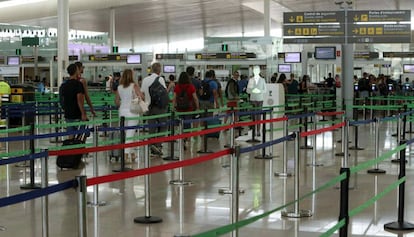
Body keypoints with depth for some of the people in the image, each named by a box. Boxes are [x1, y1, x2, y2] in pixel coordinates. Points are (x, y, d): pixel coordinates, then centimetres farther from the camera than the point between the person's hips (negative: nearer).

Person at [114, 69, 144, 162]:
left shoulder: (119, 87, 3)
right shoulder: (134, 86, -8)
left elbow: (117, 102, 6)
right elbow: (141, 97, -14)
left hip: (122, 111, 4)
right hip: (132, 112, -4)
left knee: (126, 133, 16)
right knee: (130, 134, -2)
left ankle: (132, 154, 26)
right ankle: (126, 155, -11)